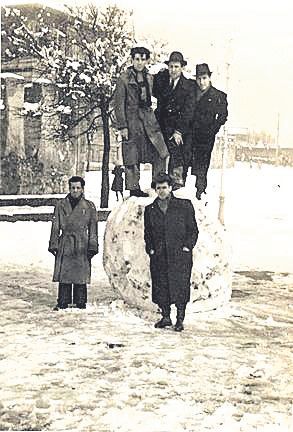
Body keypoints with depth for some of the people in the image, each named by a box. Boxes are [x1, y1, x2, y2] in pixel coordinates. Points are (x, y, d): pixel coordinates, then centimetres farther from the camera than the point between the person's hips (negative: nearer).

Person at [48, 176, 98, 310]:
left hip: (82, 246, -1)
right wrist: (53, 244, 3)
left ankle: (81, 302, 13)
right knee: (64, 274, 1)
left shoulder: (89, 206, 6)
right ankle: (63, 302, 9)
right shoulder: (61, 205, 7)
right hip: (65, 245, 1)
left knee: (81, 273, 2)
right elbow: (55, 227, 8)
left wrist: (93, 246, -1)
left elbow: (93, 228, 5)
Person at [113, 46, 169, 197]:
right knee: (132, 157, 0)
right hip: (132, 119, -5)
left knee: (160, 152, -4)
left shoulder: (149, 78, 11)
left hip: (148, 118, 5)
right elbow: (118, 104, -6)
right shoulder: (124, 78, -5)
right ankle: (134, 189, 11)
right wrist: (122, 126, -10)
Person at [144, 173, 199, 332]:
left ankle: (180, 319, 5)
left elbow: (193, 229, 4)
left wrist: (187, 246, -5)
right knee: (161, 287, 5)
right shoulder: (150, 209, 12)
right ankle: (166, 317, 19)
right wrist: (150, 249, 4)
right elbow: (147, 232, 17)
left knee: (180, 287, -4)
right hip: (159, 257, 3)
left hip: (180, 255, -3)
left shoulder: (184, 206, 3)